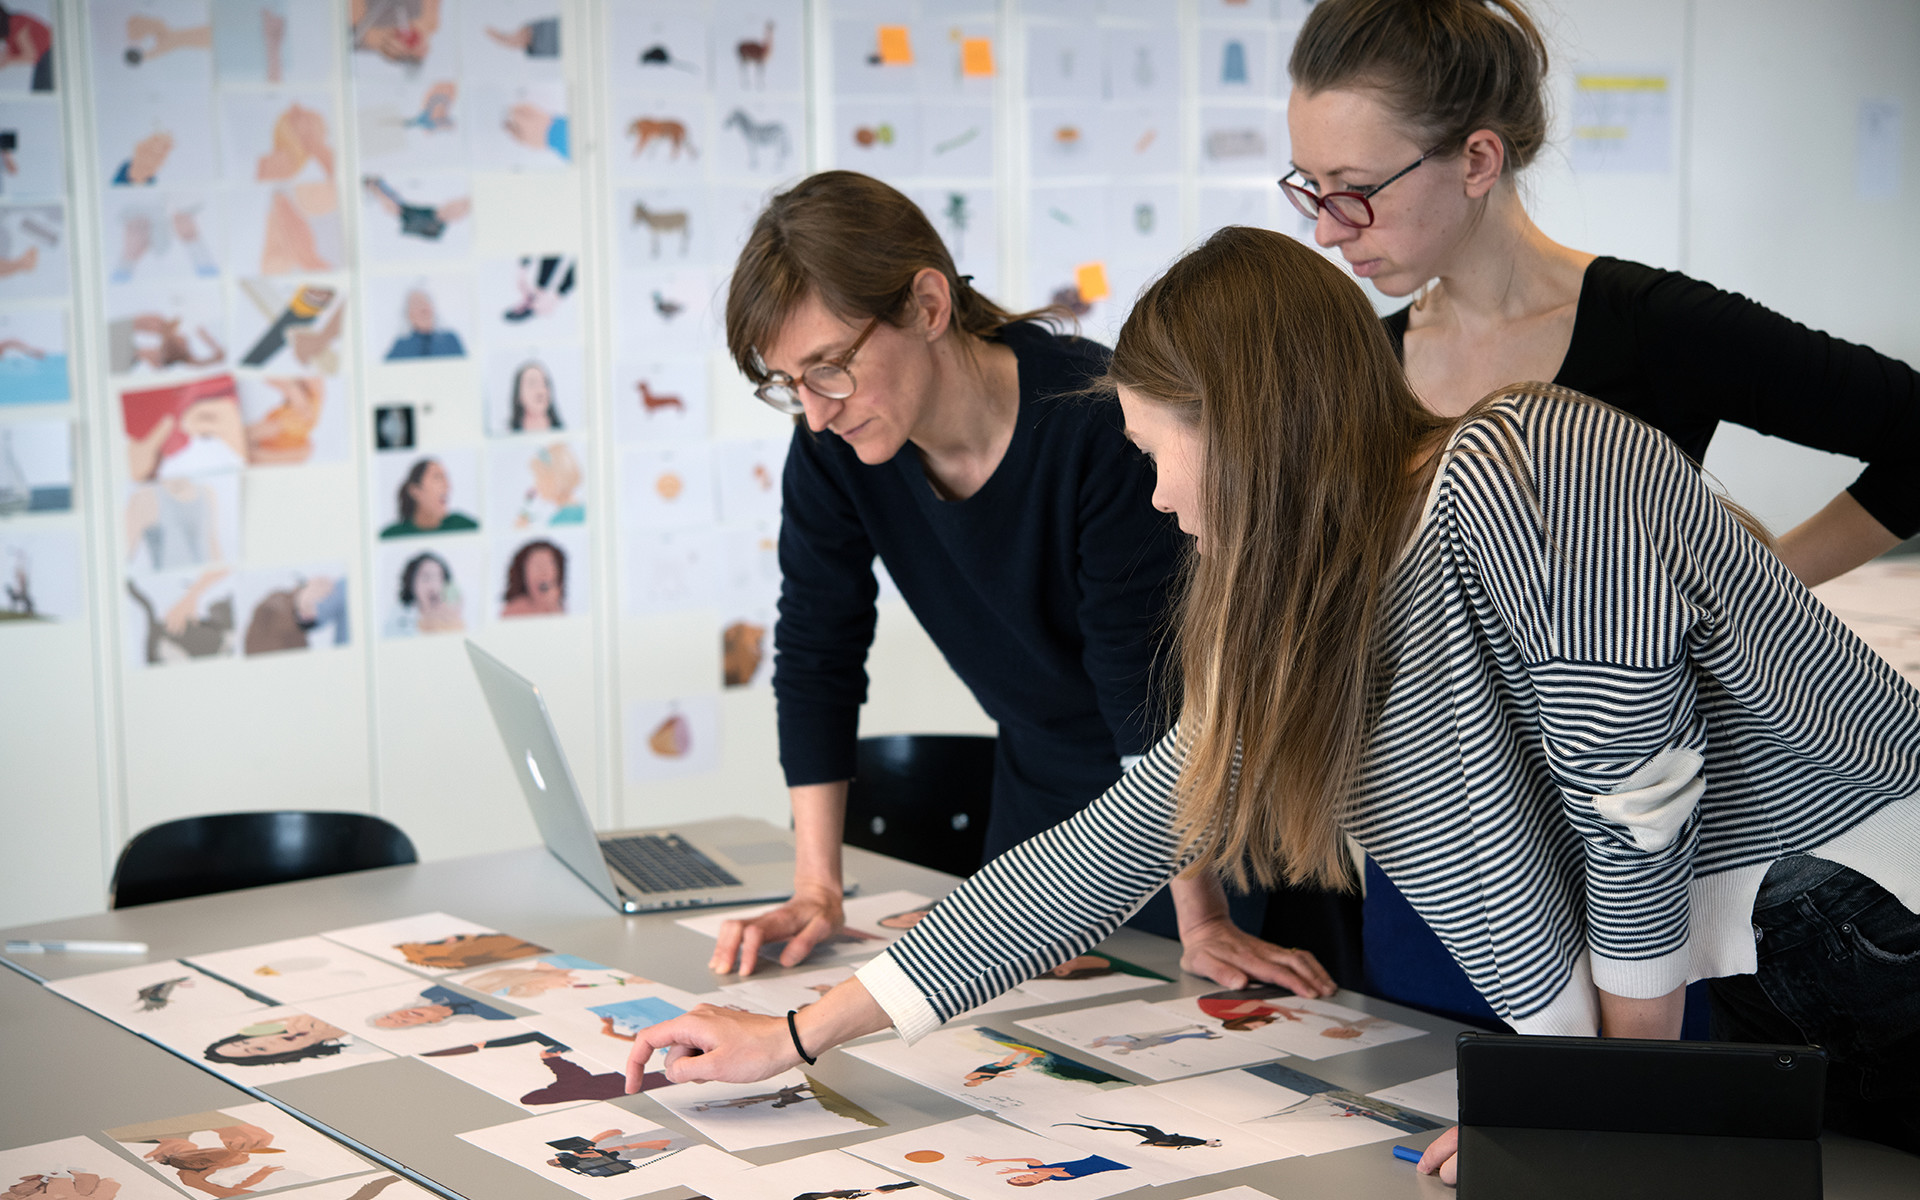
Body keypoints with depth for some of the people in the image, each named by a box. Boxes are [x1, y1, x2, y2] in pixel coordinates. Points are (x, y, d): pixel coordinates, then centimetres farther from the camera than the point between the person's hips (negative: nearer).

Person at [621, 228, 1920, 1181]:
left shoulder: (1532, 470, -23)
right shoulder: (1297, 625, 4)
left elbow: (1635, 803, -21)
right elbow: (1113, 844, 7)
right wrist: (799, 1035, 8)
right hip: (1750, 980, 7)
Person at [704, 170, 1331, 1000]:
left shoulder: (1097, 425, -31)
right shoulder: (831, 446, -15)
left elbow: (1150, 681, -31)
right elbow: (817, 651, -7)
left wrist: (1203, 921, -31)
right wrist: (816, 888, -11)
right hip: (1039, 788, 5)